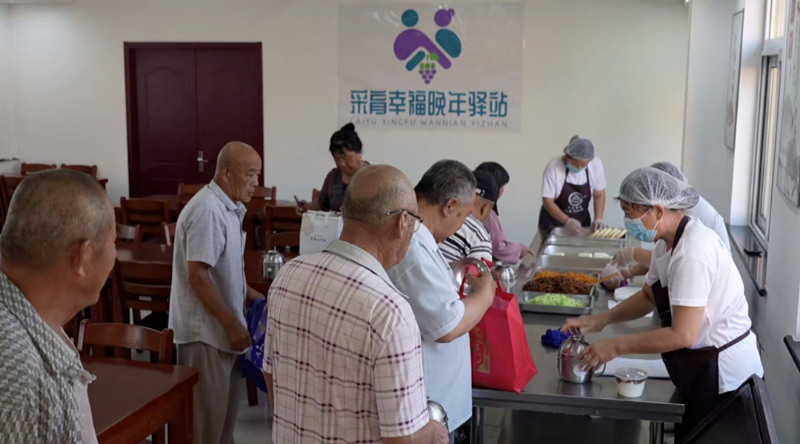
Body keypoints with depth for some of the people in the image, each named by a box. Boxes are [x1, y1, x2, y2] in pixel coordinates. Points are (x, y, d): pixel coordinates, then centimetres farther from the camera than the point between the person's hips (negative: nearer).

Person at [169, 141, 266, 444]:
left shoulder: (228, 208, 10)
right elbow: (198, 276, -25)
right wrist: (232, 325, -21)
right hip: (206, 330, -10)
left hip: (222, 327, 10)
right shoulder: (207, 209, -21)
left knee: (226, 405, 20)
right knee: (207, 413, 2)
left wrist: (253, 298, 13)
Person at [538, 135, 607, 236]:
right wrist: (567, 221, -32)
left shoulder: (596, 165, -15)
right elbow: (547, 201, -20)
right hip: (553, 224, -2)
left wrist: (598, 219, -17)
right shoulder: (554, 167, -23)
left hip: (582, 223, 3)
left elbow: (599, 195, -2)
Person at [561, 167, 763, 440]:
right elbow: (650, 296, 14)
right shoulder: (667, 242, 1)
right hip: (704, 368, 9)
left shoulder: (692, 252, -29)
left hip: (723, 376, -9)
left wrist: (615, 347, -23)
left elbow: (682, 335, -30)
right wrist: (600, 320, 0)